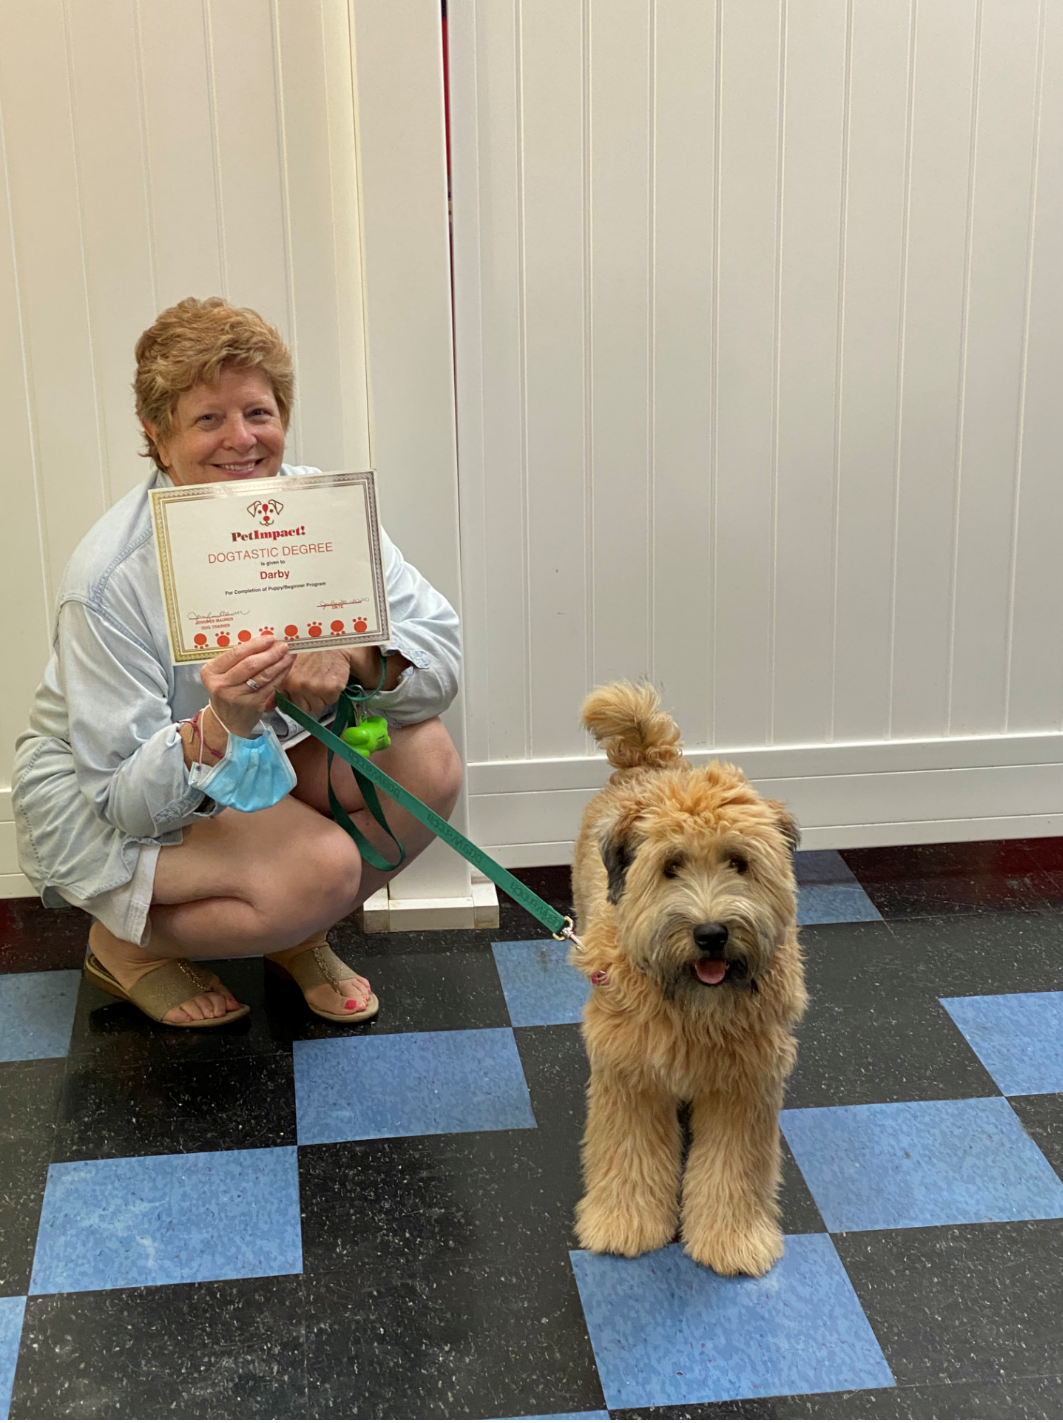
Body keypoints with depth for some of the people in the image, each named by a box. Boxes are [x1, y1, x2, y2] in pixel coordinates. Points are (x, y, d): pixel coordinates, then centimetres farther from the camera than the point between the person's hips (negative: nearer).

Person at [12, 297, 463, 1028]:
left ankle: (295, 936, 7)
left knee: (429, 762, -16)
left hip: (254, 767, 6)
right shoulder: (112, 577, -28)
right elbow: (126, 798, -26)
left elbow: (441, 652, -14)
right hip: (99, 806, -6)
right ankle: (127, 945, -1)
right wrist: (220, 725, -45)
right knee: (322, 867, -29)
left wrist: (354, 652, -36)